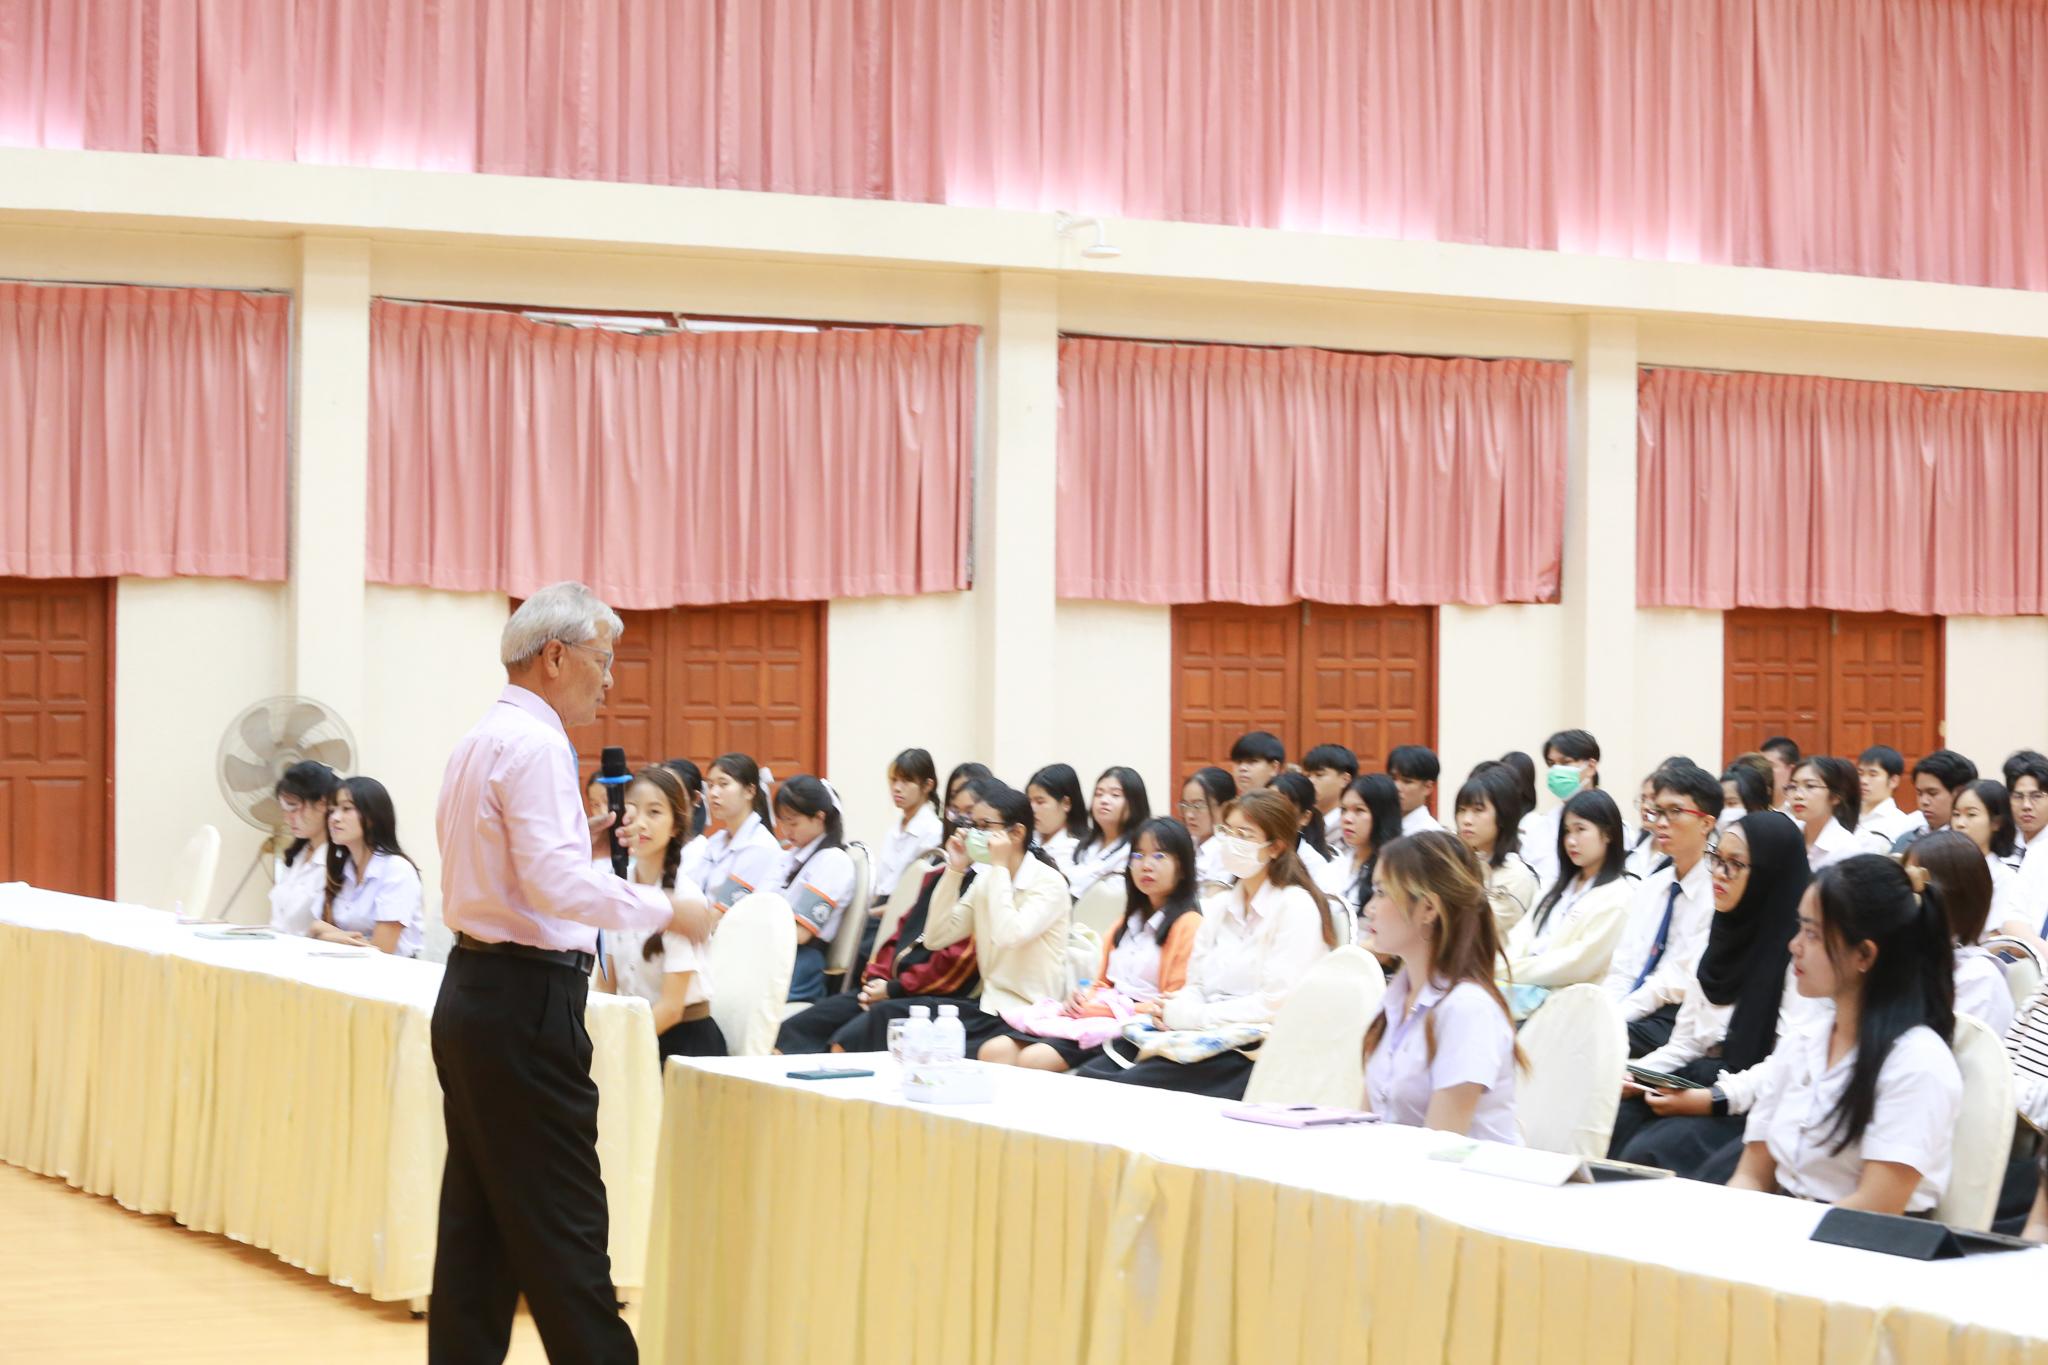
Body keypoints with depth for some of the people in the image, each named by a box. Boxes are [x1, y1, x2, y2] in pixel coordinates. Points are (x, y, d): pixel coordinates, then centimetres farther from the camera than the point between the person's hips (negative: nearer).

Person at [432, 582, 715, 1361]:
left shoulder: (481, 741, 16)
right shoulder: (535, 745, -14)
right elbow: (556, 885, -24)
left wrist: (581, 845, 16)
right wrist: (665, 910, -16)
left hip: (473, 994, 10)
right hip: (526, 1002, -10)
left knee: (478, 1222, 11)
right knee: (562, 1224, -7)